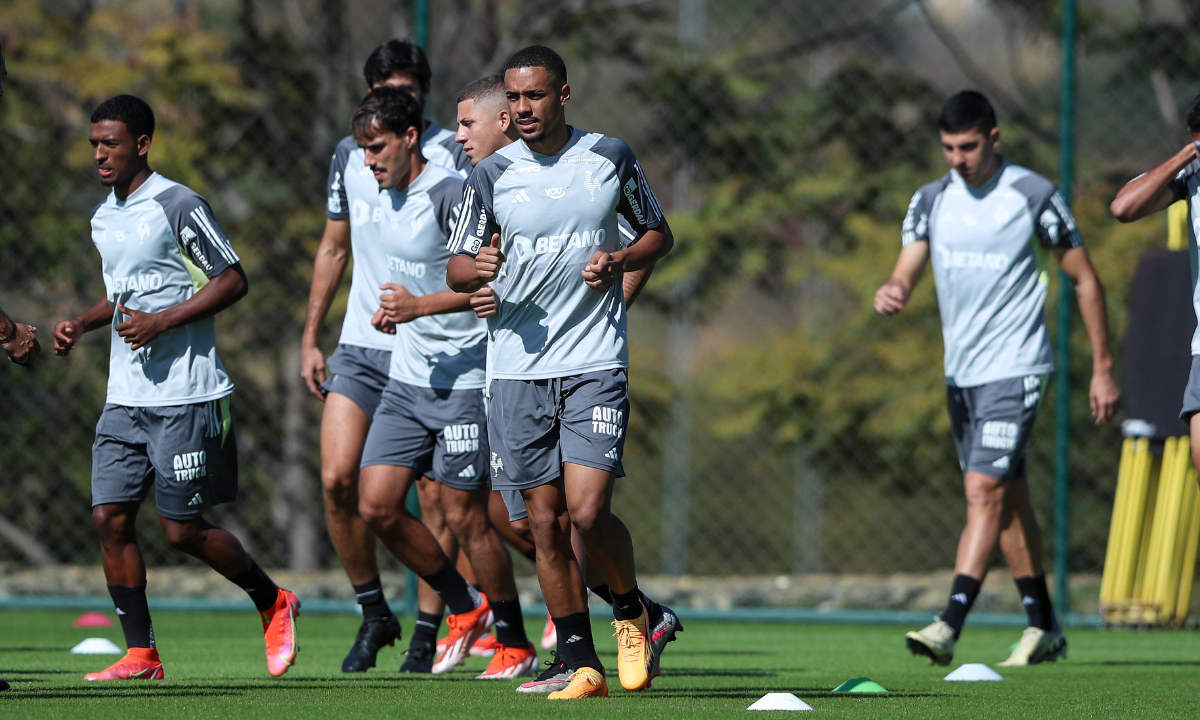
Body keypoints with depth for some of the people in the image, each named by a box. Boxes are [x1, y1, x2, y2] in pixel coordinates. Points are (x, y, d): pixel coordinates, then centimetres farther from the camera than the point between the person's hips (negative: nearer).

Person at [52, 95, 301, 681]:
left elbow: (233, 280, -11)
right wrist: (81, 325, 11)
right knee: (110, 517, -3)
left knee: (182, 529, -5)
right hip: (125, 396, 8)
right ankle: (141, 654, 3)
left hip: (185, 395, -8)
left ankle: (273, 602, 18)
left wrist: (160, 323, -18)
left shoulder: (178, 206, -11)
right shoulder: (104, 218, 14)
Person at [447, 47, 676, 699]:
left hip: (594, 364, -2)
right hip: (516, 369, 2)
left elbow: (658, 234, 14)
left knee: (587, 512, -14)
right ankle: (581, 666, 11)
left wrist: (618, 263, -6)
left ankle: (631, 611, 15)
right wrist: (475, 268, -15)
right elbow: (456, 267, 9)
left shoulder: (611, 158, 2)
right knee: (546, 522, 2)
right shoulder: (492, 175, 3)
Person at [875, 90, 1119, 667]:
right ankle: (1044, 629, 21)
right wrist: (889, 294, -26)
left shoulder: (1034, 196, -7)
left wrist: (1102, 370, -1)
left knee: (984, 492, -16)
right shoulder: (931, 200, 6)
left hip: (1015, 370, -6)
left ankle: (949, 627, -25)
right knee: (1009, 500, 13)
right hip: (960, 374, 6)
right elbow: (905, 275, 0)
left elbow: (1085, 280, 0)